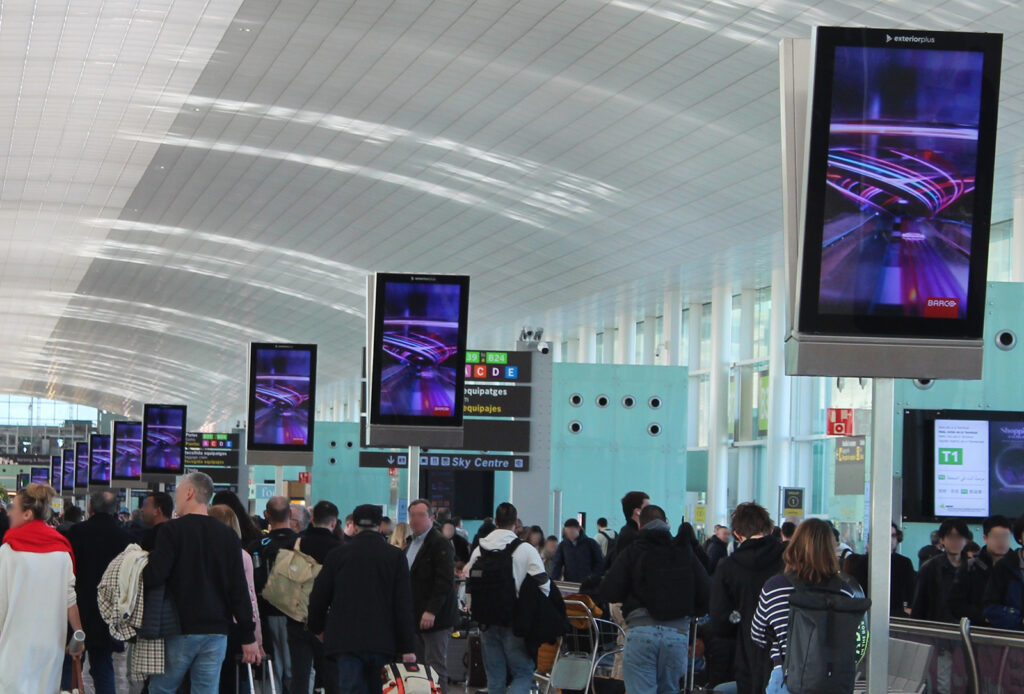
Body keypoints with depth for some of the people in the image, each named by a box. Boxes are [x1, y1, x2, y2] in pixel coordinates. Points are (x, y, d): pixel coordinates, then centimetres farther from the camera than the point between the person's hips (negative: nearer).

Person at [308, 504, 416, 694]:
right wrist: (407, 648, -1)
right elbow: (404, 606, -2)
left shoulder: (337, 555, 2)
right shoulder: (395, 557, 1)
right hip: (383, 642, 1)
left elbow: (318, 597, 6)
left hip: (345, 641, -1)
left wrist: (317, 628, 25)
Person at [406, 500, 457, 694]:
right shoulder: (411, 543, 19)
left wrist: (431, 611, -24)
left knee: (436, 667, -7)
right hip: (415, 617, 9)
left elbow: (445, 581, -18)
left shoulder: (440, 544, -10)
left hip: (434, 618, -9)